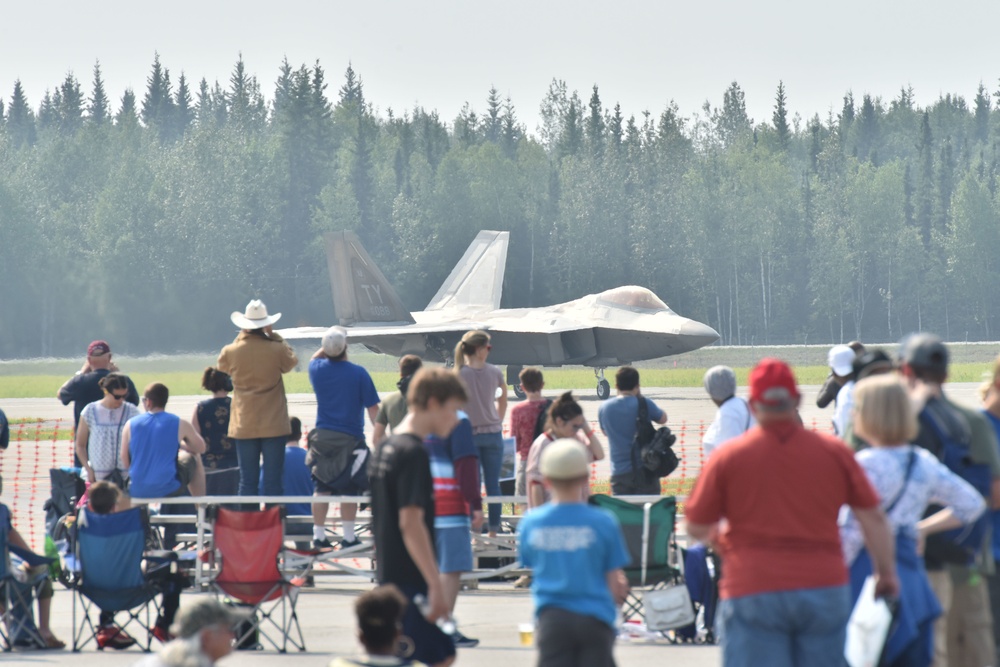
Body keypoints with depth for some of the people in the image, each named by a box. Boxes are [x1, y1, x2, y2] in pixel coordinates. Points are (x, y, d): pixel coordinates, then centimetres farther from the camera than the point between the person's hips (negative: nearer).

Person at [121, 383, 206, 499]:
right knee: (193, 458, 24)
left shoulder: (131, 424, -1)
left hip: (138, 491, 3)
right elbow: (201, 448, 10)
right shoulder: (180, 425, -6)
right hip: (169, 491, -3)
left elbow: (125, 462, 4)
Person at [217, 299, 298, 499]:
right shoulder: (276, 350, -10)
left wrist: (241, 337, 18)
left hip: (244, 426, 2)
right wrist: (274, 336, 13)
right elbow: (291, 361, 13)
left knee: (247, 481, 5)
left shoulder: (230, 351, -5)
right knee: (272, 482, 1)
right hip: (273, 425, -2)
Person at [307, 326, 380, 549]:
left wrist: (326, 347, 17)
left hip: (322, 438, 4)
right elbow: (373, 409, -8)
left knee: (321, 489, 9)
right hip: (350, 439, -4)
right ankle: (348, 537, 2)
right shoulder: (358, 373, -11)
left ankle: (318, 536, 10)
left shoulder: (317, 369, -1)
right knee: (349, 490, 1)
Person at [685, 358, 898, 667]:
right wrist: (886, 572, 20)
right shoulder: (834, 452, 3)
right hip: (825, 588, 2)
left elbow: (697, 529, 3)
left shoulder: (727, 458, -3)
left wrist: (718, 536, 25)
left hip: (752, 591, -2)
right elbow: (873, 518, 7)